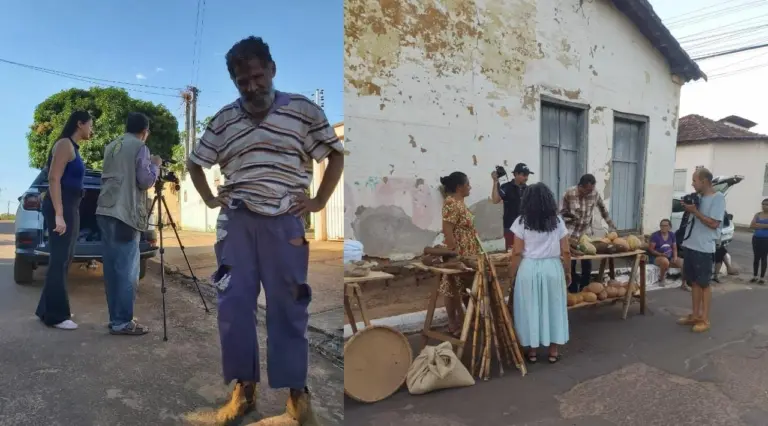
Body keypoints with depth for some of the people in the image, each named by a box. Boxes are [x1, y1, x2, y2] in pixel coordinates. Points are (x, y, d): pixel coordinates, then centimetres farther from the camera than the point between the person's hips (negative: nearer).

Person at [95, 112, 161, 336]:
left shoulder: (111, 146, 19)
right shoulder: (140, 147, -5)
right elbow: (146, 181, -10)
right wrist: (155, 165, 8)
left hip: (105, 211, 8)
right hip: (125, 214, -8)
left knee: (112, 268, 10)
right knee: (126, 270, -4)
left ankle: (115, 318, 17)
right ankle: (122, 322, -2)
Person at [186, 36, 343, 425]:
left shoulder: (303, 110, 1)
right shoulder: (223, 120, 10)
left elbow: (336, 155, 7)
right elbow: (194, 162, 22)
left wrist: (319, 201, 1)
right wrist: (209, 199, 11)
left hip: (284, 223, -3)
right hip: (235, 222, 3)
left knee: (288, 308, 2)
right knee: (233, 306, 3)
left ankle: (297, 392, 15)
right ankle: (244, 387, 19)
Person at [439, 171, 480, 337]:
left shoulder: (460, 202, 12)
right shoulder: (451, 204, -18)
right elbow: (447, 231, -22)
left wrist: (475, 250, 21)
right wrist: (455, 254, -23)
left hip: (466, 254, 10)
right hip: (457, 254, -10)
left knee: (461, 287, 16)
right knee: (452, 287, 1)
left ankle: (461, 319, 27)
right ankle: (453, 323, 10)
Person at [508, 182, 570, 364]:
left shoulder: (522, 222, -7)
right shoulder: (557, 221, -1)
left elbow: (517, 253, -7)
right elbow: (565, 251, 0)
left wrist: (512, 274, 3)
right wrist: (567, 271, 13)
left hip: (529, 268, -2)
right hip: (552, 268, 2)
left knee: (530, 308, 9)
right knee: (553, 307, 13)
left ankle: (532, 351, 18)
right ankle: (553, 351, 22)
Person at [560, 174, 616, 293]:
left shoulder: (595, 194, -8)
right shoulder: (569, 193, -15)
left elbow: (603, 210, 7)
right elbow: (562, 213, -6)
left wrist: (612, 227, 12)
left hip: (586, 233, 2)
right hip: (571, 233, -2)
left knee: (587, 264, 4)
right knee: (570, 264, 0)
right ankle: (572, 291, 13)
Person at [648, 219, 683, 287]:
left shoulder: (672, 235, 7)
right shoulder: (655, 235, -9)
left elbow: (674, 248, 12)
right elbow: (650, 249, -10)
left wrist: (675, 257, -8)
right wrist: (661, 254, -24)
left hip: (670, 257, 6)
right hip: (656, 257, -5)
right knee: (665, 261, -38)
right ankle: (661, 279, -11)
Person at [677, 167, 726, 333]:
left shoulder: (718, 198, -12)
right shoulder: (698, 197, 10)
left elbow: (714, 223, -18)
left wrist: (694, 211, -16)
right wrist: (688, 209, 0)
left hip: (704, 249, -7)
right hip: (690, 246, 7)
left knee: (704, 284, 1)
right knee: (694, 283, 13)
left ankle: (705, 319, 9)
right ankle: (695, 315, 23)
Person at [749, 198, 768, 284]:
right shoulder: (758, 214, 8)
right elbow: (751, 225, -1)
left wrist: (759, 225, -15)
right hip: (756, 238, 4)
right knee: (756, 257, 8)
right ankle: (754, 276, 16)